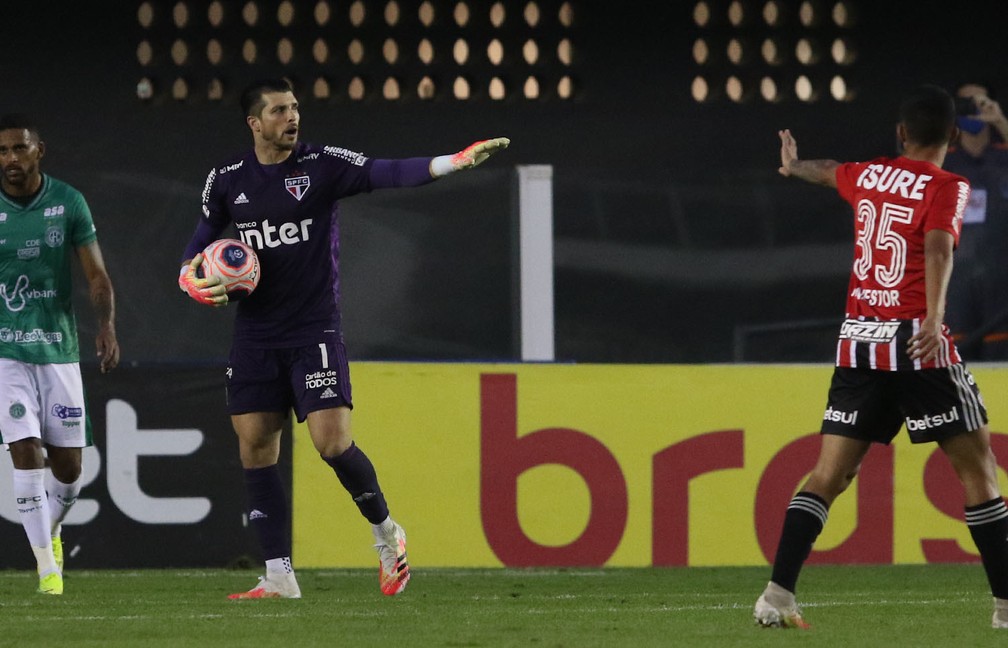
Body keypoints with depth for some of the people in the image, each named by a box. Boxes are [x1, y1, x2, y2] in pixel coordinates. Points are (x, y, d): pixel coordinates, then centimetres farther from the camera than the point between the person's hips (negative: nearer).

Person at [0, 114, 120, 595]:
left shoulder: (68, 203, 0)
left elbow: (96, 275, 1)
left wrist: (106, 326, -16)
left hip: (59, 350, 2)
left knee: (67, 466, 5)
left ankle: (51, 531, 36)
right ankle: (47, 564, -10)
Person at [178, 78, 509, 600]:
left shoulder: (322, 165, -5)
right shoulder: (225, 181, 5)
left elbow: (388, 173, -17)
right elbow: (196, 253, 15)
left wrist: (455, 161, -32)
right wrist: (199, 286, -7)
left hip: (315, 331, -3)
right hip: (255, 337, 3)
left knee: (333, 443, -13)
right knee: (254, 448, -1)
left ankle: (385, 532, 13)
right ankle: (279, 577, 5)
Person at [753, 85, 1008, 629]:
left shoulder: (868, 175, 14)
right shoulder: (946, 188, -3)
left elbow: (827, 173, 36)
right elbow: (938, 245, -22)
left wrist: (795, 166, 59)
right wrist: (934, 317, -36)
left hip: (857, 343, 5)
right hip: (916, 342, -5)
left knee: (828, 474, 5)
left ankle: (777, 595, -5)